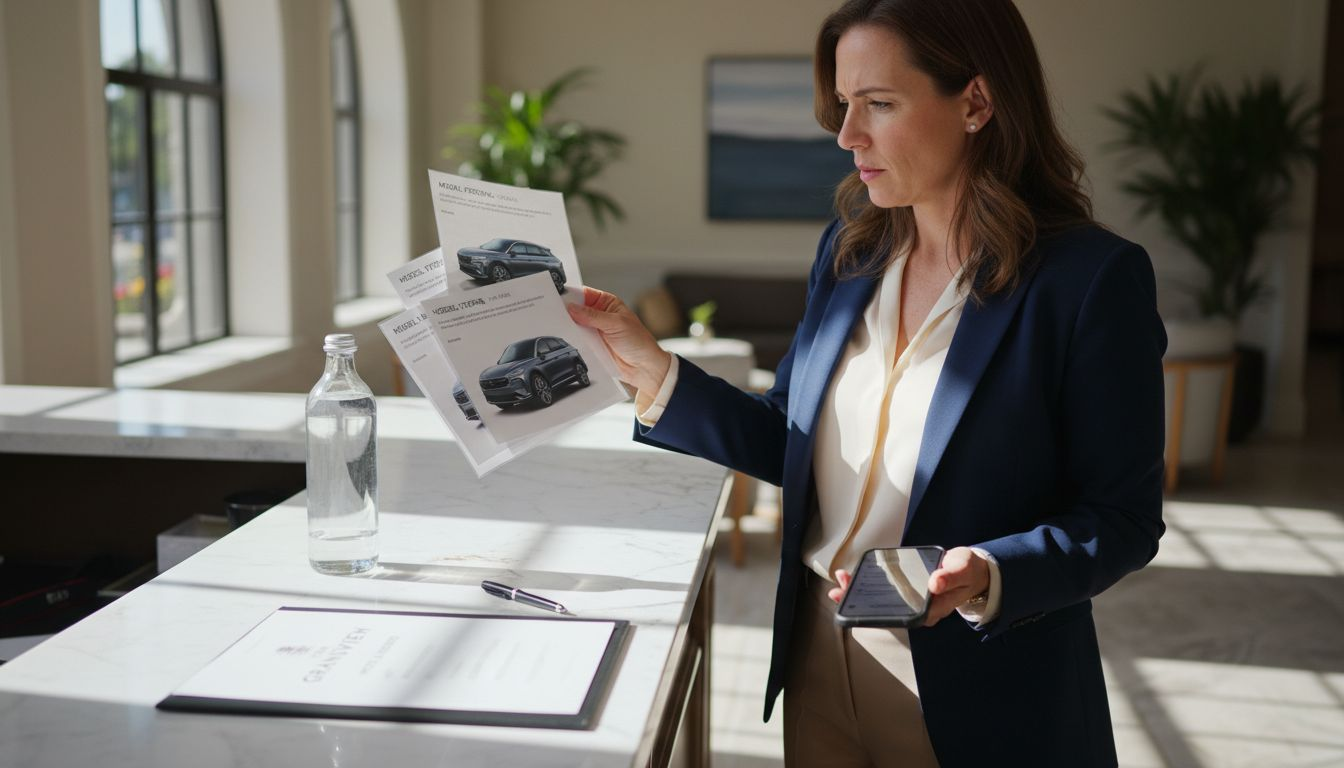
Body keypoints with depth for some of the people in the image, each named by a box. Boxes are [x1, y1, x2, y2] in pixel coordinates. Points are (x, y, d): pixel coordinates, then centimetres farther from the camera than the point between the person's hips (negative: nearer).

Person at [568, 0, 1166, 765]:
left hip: (983, 694, -5)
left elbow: (1122, 518, -12)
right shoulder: (849, 250, 2)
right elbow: (791, 444, 6)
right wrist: (651, 367, -5)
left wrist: (988, 578, -28)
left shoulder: (1092, 278, -15)